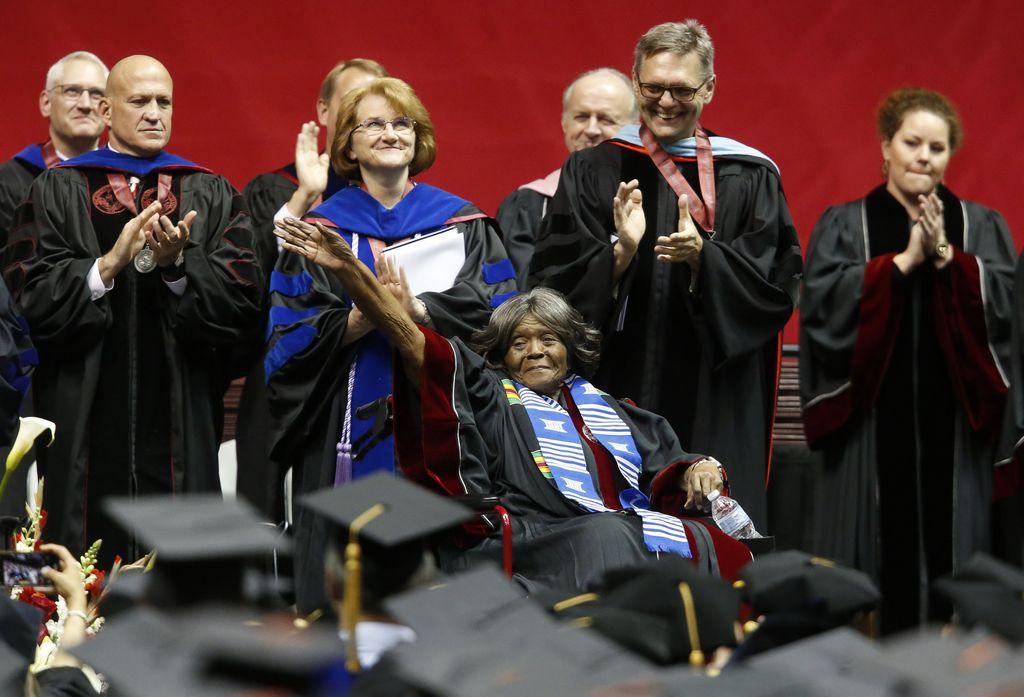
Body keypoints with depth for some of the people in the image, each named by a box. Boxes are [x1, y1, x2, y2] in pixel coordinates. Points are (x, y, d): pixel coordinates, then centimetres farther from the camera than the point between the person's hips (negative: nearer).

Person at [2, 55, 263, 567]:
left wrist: (177, 266, -16)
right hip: (86, 421, -1)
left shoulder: (212, 197, 11)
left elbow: (241, 299, -1)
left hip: (179, 422, 1)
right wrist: (108, 265, -17)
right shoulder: (57, 192, 8)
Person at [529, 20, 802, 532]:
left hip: (715, 408, 0)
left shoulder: (750, 177, 7)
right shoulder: (593, 172, 6)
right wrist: (620, 253, -19)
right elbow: (554, 279, -1)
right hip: (617, 392, 0)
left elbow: (777, 281, -3)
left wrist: (703, 257, -19)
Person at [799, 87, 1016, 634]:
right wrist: (905, 260, -12)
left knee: (946, 549, -1)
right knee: (879, 553, -2)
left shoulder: (981, 227, 12)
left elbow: (1006, 301, -4)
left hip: (952, 425, 1)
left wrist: (945, 256, -15)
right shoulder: (843, 226, 9)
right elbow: (824, 302, -7)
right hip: (871, 425, -1)